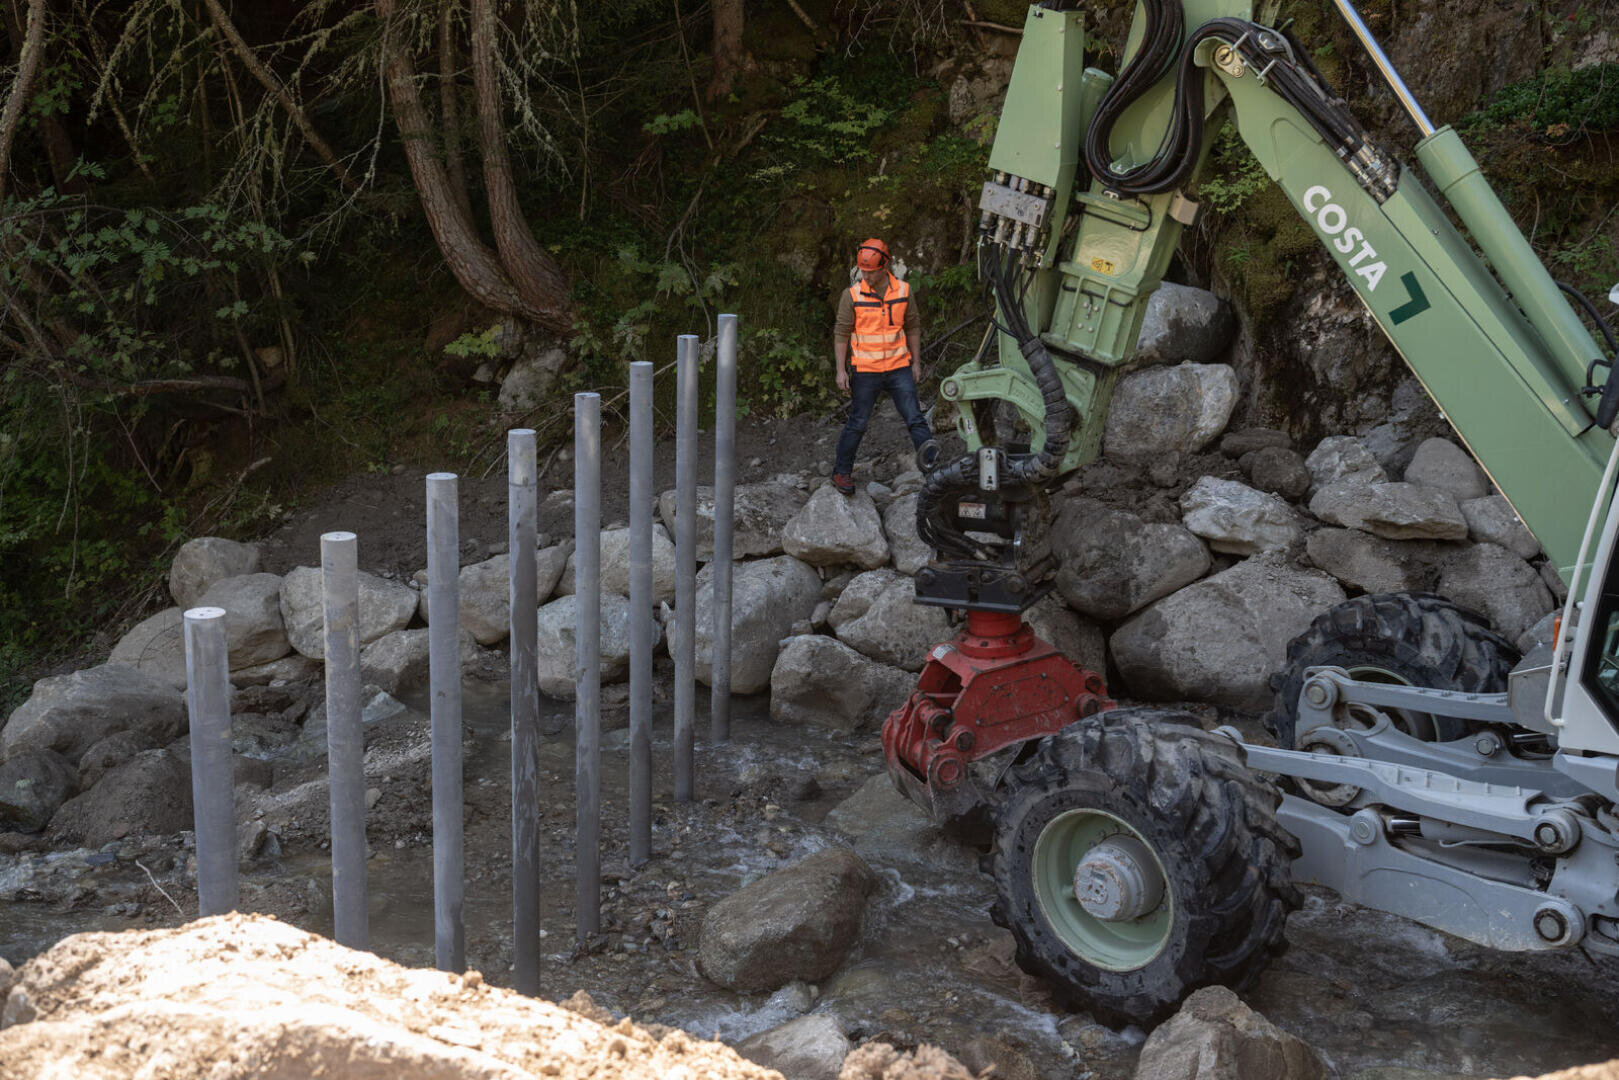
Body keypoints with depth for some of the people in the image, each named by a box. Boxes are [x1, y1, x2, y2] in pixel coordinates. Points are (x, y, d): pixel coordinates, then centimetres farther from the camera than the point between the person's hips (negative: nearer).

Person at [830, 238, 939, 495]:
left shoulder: (902, 291, 1)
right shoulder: (852, 295, -5)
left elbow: (913, 328, 11)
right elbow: (841, 333, -2)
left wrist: (916, 363, 9)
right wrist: (841, 370, -7)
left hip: (898, 367, 2)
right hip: (865, 370, -2)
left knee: (914, 416, -9)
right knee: (857, 423, 5)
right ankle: (841, 472, 17)